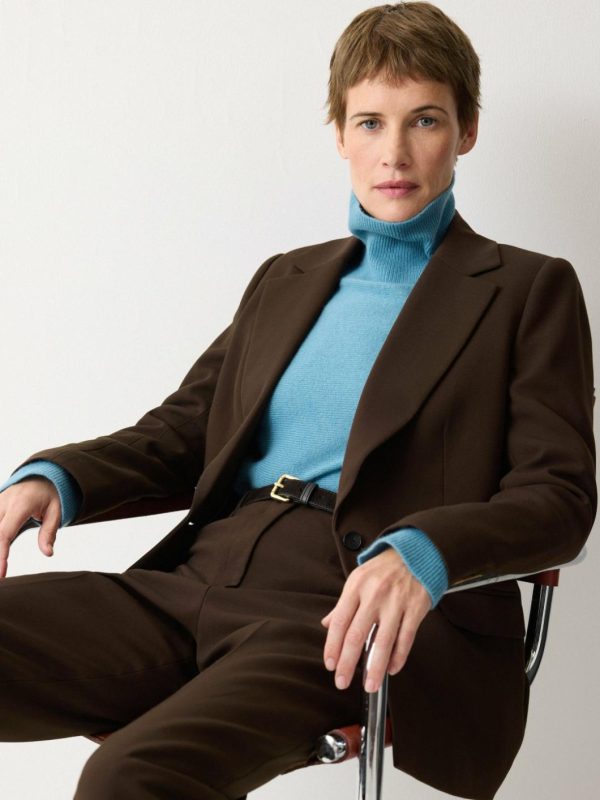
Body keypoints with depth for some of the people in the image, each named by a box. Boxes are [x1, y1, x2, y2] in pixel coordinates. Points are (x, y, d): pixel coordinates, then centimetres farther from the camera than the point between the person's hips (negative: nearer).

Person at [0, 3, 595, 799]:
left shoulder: (528, 290, 10)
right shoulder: (285, 281, 26)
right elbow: (177, 435, 23)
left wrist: (421, 552, -22)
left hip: (347, 619, -5)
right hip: (201, 580, 6)